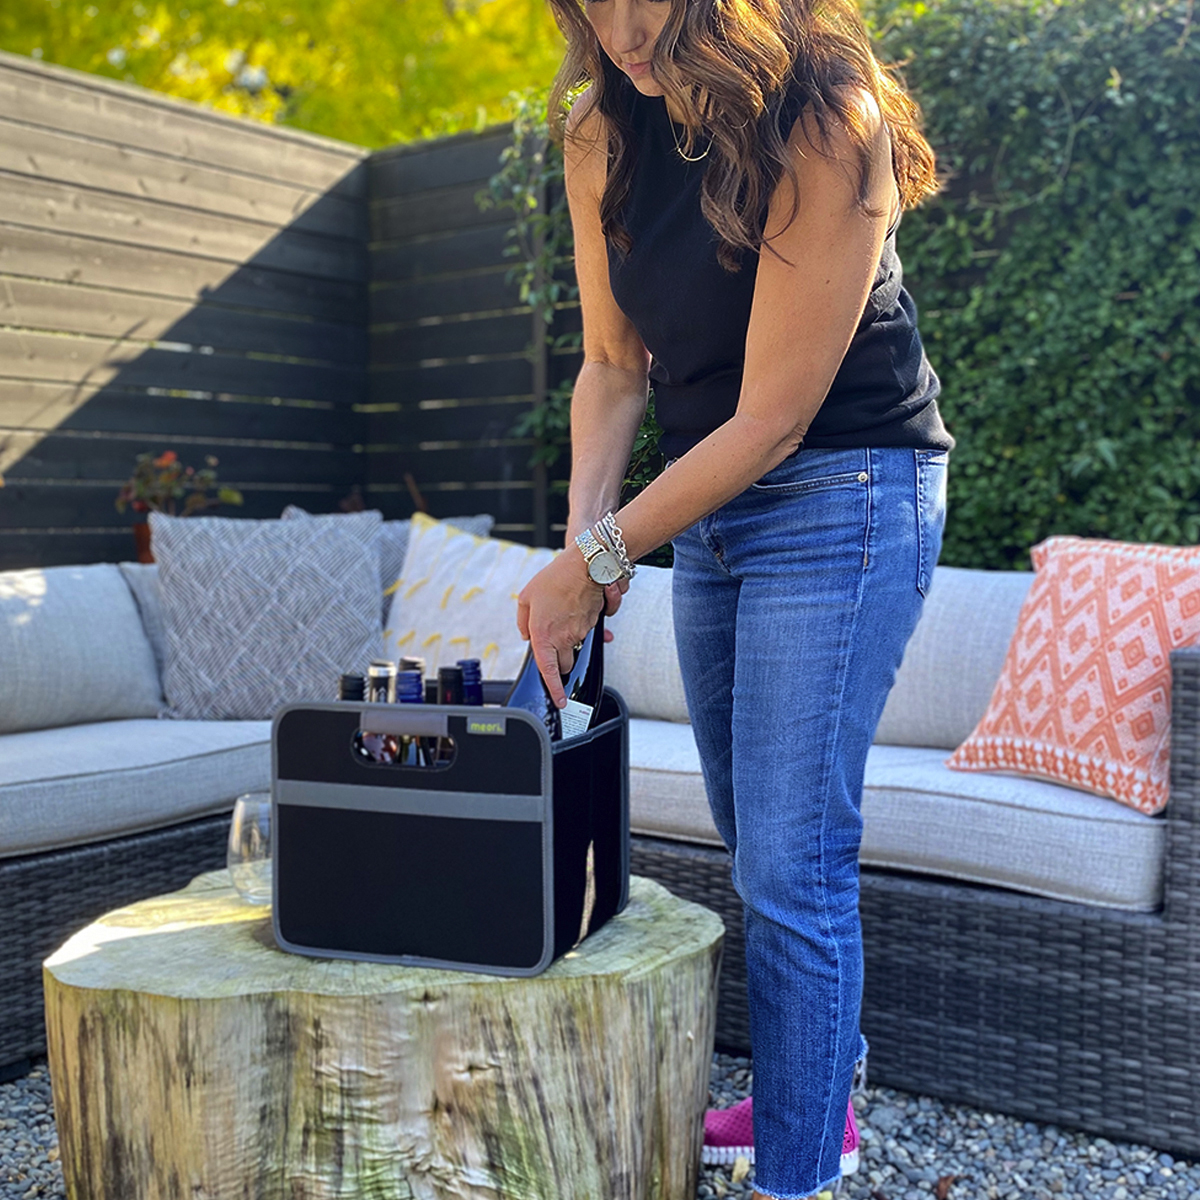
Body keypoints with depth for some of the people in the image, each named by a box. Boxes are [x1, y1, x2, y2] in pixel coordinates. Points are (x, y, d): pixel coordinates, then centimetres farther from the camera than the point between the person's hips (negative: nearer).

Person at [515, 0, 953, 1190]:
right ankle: (810, 1096, 35)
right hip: (709, 504, 7)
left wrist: (597, 561, -19)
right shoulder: (603, 135, -2)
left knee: (792, 867, -8)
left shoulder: (826, 125, -22)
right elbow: (613, 369, 2)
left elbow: (773, 420, -22)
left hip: (843, 499, -7)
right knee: (755, 841, 16)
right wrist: (582, 541, -12)